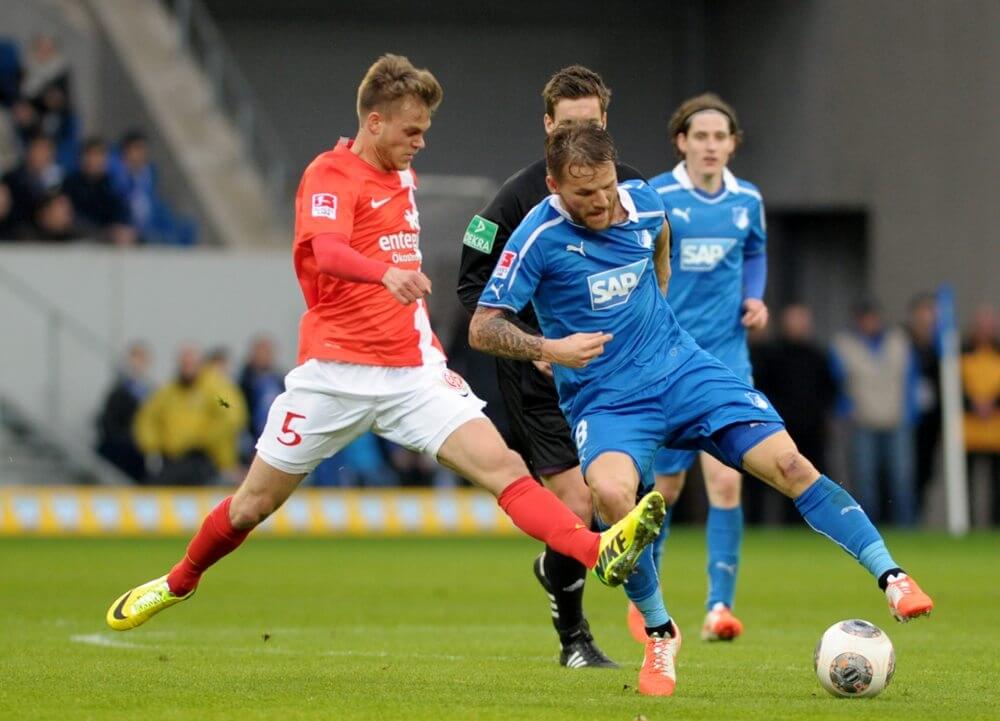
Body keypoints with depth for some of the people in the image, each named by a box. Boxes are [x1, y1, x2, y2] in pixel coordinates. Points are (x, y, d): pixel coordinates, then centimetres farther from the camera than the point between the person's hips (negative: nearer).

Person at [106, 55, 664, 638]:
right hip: (336, 370, -5)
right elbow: (327, 252, -32)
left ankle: (600, 551, -34)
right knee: (254, 504, 8)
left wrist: (432, 350, 22)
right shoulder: (331, 175, -10)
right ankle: (179, 583, 34)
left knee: (503, 465, -16)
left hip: (411, 372, 5)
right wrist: (387, 273, -51)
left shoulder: (403, 178, 14)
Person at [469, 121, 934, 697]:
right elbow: (483, 329, -14)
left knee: (789, 464, -11)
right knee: (610, 492, -33)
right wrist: (549, 349, -27)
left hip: (681, 370, 4)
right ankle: (660, 634, -12)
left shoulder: (643, 204, -1)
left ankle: (893, 579, -6)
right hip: (605, 400, -4)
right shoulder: (539, 238, -14)